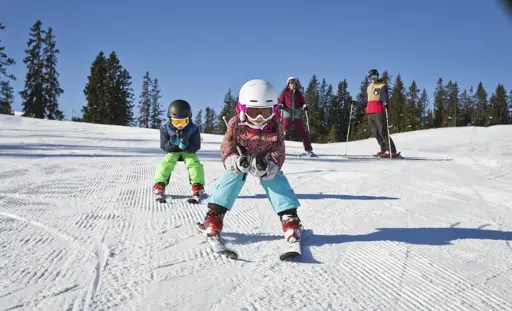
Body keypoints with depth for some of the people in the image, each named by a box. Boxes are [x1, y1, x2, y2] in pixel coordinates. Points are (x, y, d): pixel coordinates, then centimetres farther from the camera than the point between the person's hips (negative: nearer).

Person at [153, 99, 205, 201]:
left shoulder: (193, 129, -20)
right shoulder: (166, 129, -18)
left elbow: (196, 147, -17)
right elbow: (164, 146, -14)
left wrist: (186, 146, -39)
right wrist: (172, 143, -38)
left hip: (188, 151, 0)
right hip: (172, 151, 1)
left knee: (195, 164, -25)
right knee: (165, 164, -24)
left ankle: (198, 187, -16)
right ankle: (159, 186, -15)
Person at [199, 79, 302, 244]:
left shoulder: (275, 126, -24)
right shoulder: (235, 124, -26)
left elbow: (278, 152, -20)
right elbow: (227, 147, -21)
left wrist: (270, 167, -41)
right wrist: (236, 162, -42)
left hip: (267, 161, 1)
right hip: (241, 160, 0)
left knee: (277, 181, -16)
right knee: (230, 180, -18)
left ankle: (289, 218, -8)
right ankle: (214, 215, -9)